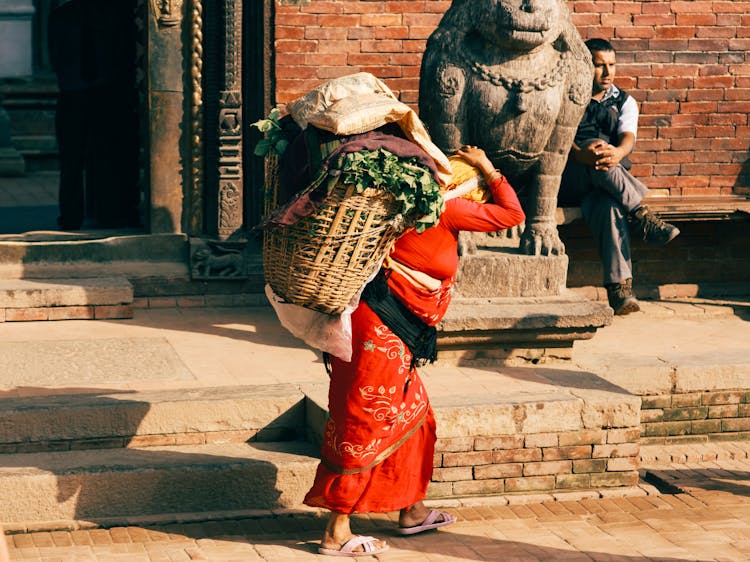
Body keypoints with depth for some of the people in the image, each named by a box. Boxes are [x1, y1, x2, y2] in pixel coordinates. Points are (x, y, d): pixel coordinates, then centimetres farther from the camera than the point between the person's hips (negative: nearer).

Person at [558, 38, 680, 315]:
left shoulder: (624, 101, 18)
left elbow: (628, 136, -3)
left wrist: (617, 153, -30)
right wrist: (581, 154, -35)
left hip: (605, 185, 2)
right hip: (569, 182, -2)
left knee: (609, 205, -38)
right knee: (595, 146, -36)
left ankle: (619, 288, -51)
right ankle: (643, 216, -39)